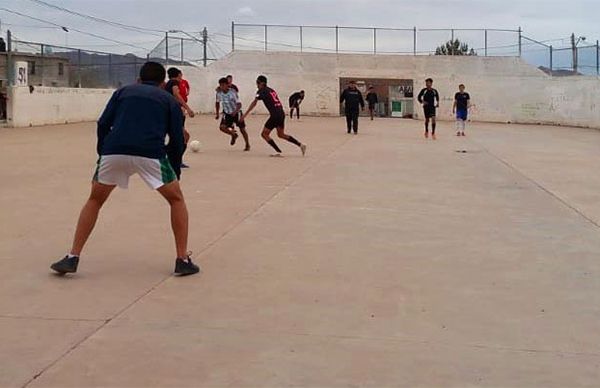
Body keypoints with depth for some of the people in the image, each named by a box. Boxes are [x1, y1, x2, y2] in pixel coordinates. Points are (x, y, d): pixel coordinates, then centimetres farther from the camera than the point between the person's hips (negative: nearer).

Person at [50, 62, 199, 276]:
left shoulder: (123, 91, 27)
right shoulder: (169, 99, 24)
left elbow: (103, 124, 13)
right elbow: (177, 140, 15)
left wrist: (102, 153, 19)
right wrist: (175, 170, 26)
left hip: (113, 151, 2)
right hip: (150, 154, -2)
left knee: (95, 200, 24)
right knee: (176, 199, 19)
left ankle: (72, 257, 18)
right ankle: (183, 260, 13)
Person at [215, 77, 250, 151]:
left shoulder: (233, 92, -24)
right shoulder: (219, 93, -11)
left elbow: (239, 104, -25)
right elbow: (217, 103, 8)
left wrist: (235, 111, -42)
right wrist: (217, 114, 5)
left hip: (236, 112, -4)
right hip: (227, 113, 4)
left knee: (242, 129, 1)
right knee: (222, 127, -16)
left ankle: (247, 145, 22)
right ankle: (233, 135, 14)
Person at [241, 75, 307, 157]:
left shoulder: (262, 91, -4)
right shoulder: (271, 90, 20)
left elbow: (254, 103, -13)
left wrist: (245, 115, -15)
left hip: (275, 115, -8)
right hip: (282, 113, 8)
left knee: (264, 134, 0)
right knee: (281, 134, 22)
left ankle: (278, 152, -7)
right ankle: (301, 145, 18)